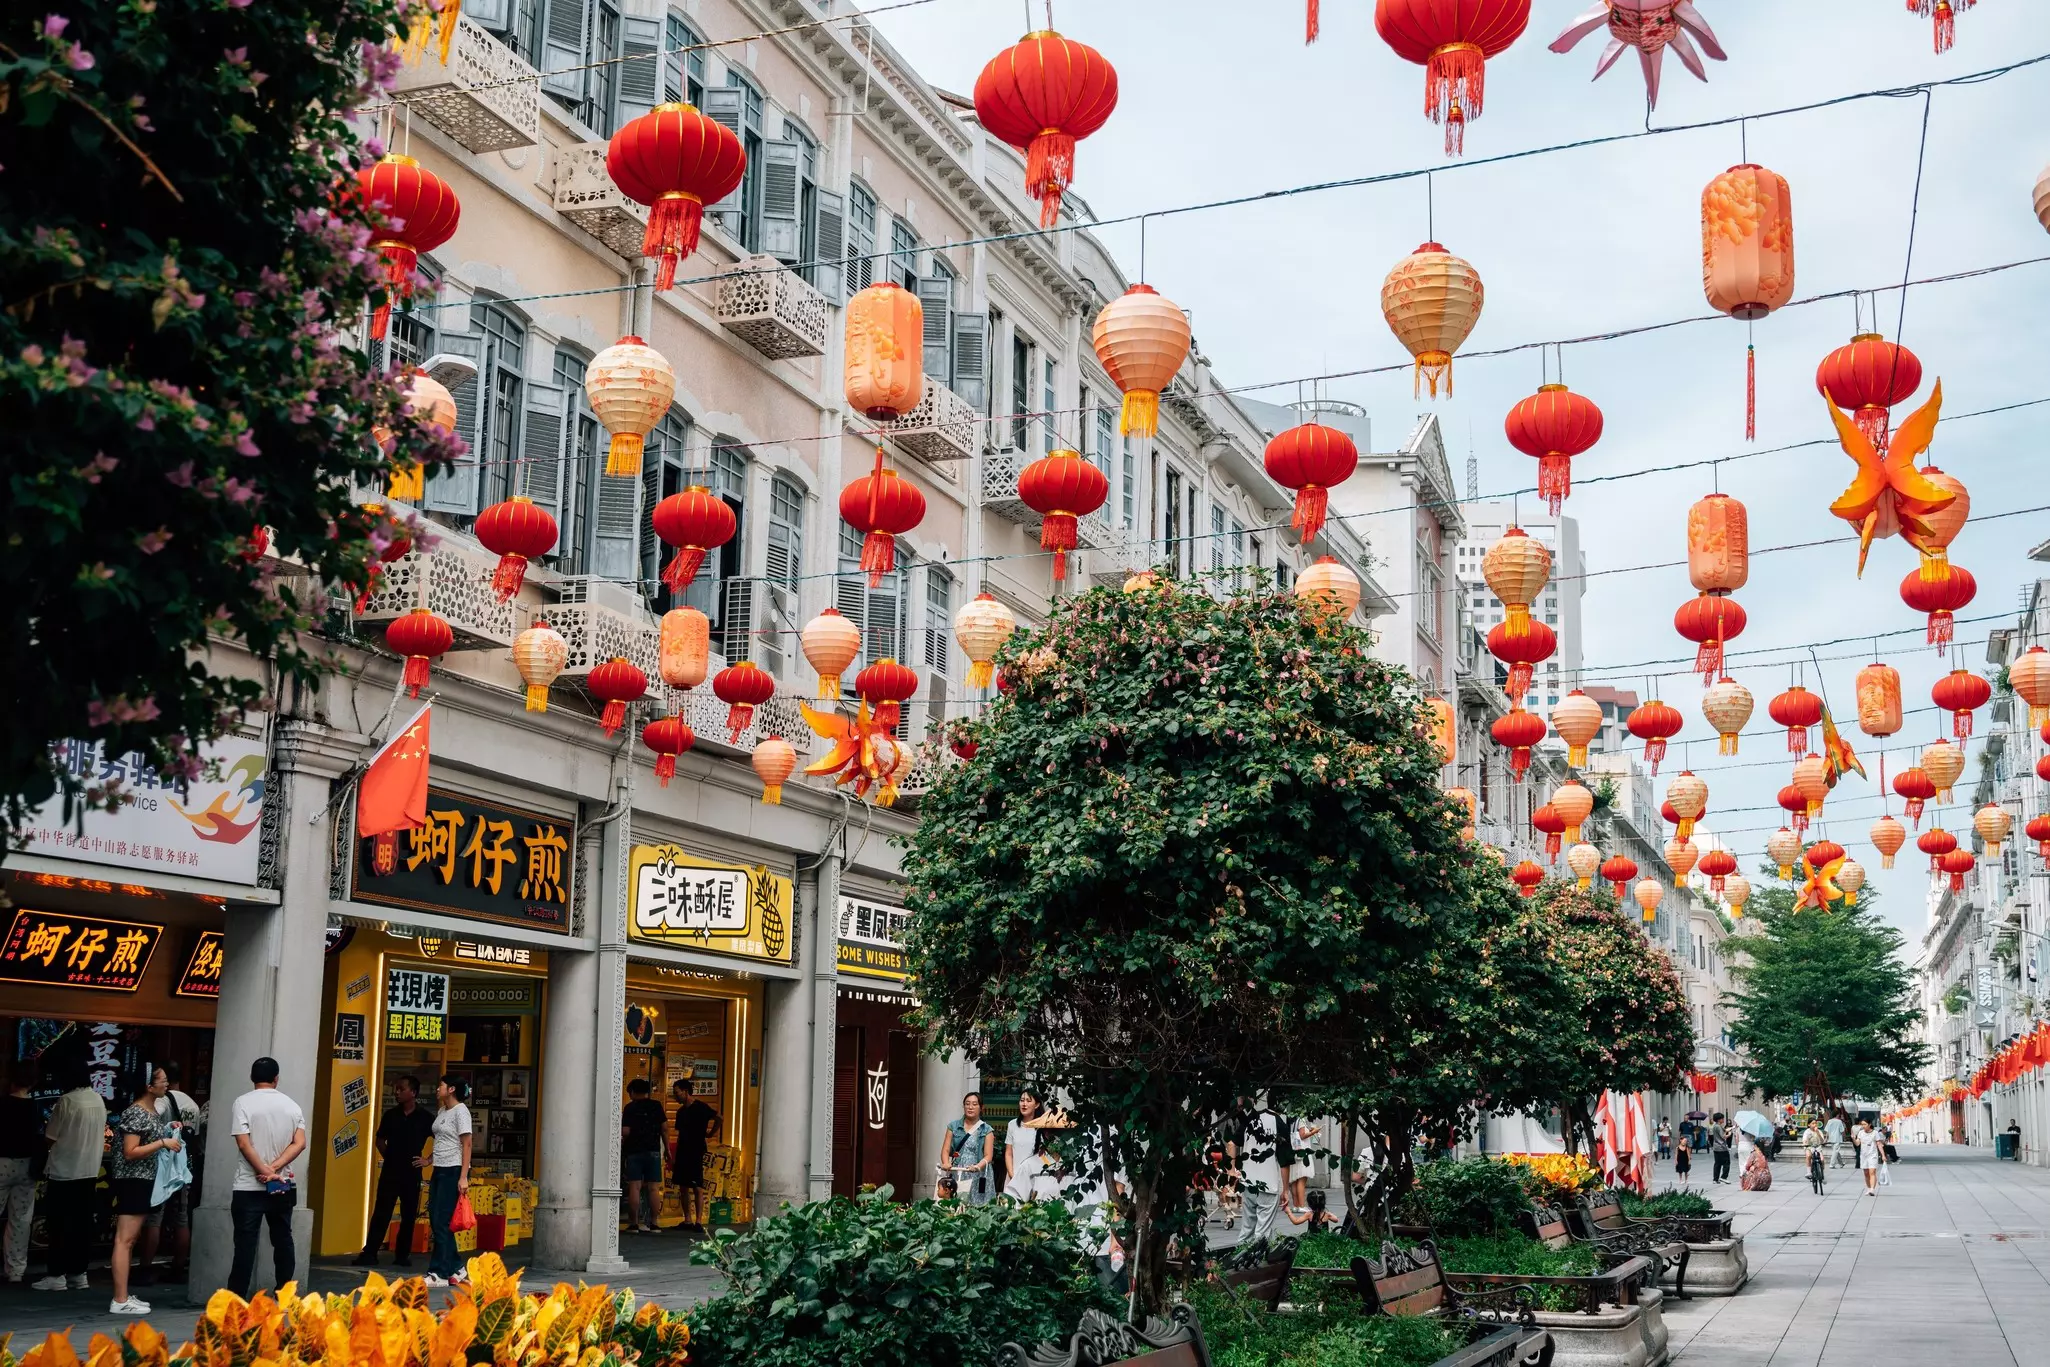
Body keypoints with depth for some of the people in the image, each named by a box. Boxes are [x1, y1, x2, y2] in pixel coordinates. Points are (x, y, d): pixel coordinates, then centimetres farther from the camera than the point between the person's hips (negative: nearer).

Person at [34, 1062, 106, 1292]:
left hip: (63, 1171, -6)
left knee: (58, 1224, 0)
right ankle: (78, 1274, 11)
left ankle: (57, 1275, 0)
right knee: (82, 1223, 9)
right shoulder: (99, 1100, 6)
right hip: (90, 1170, 6)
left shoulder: (66, 1101, -14)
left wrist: (44, 1131, 11)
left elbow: (50, 1138, -9)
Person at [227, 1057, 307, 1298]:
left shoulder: (243, 1103, -5)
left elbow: (244, 1144, -14)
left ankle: (237, 1299, -3)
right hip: (283, 1187, 3)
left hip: (249, 1187, -3)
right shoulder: (291, 1105, 6)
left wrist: (265, 1171, -13)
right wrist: (274, 1168, -10)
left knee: (246, 1243, -2)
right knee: (282, 1240, 11)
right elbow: (300, 1143, -5)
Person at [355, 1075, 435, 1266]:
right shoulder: (390, 1115, 5)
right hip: (389, 1171, 2)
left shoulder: (425, 1117, -3)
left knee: (408, 1216, 5)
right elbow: (380, 1140, 19)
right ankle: (369, 1253, -1)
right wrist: (389, 1157, 8)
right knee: (380, 1213, -2)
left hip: (412, 1173, -2)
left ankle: (403, 1255, 13)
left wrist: (428, 1160, -3)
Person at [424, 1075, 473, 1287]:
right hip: (439, 1170, 9)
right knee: (435, 1221, 8)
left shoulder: (460, 1111, -9)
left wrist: (463, 1177, -18)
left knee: (441, 1222, -9)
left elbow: (466, 1145, -13)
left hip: (453, 1171, -9)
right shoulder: (441, 1112, 15)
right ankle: (455, 1269, 16)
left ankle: (439, 1274, -5)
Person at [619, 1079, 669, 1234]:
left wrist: (623, 1140, 11)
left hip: (634, 1151, -2)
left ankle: (634, 1223, -2)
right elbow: (664, 1127, -1)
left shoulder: (630, 1108, -3)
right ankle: (653, 1223, 3)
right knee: (654, 1188, 3)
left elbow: (625, 1131, -9)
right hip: (653, 1151, 2)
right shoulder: (656, 1106, 3)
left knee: (634, 1187, -1)